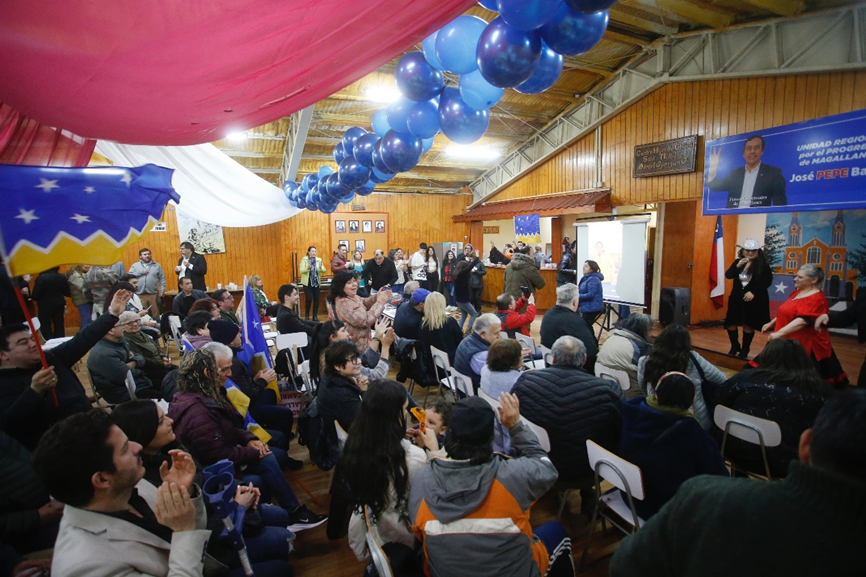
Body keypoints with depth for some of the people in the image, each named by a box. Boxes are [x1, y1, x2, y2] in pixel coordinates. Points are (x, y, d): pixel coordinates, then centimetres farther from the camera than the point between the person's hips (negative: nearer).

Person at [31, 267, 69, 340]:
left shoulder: (41, 278, -17)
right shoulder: (62, 277, -2)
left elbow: (35, 294, -18)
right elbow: (67, 293, 2)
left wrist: (31, 296, 4)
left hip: (45, 306, -4)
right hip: (59, 305, 4)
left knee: (45, 326, 7)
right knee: (59, 325, 12)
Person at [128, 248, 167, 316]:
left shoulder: (157, 265, 11)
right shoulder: (135, 266, 11)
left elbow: (162, 279, 7)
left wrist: (162, 290, -2)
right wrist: (141, 272, -8)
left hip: (154, 295, 0)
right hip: (140, 295, 0)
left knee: (156, 314, 2)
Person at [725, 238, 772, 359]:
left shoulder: (763, 264, -6)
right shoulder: (738, 262, 5)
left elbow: (768, 281, -9)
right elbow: (728, 275, -3)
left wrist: (753, 292, -17)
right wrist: (737, 266, -19)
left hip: (754, 300, -4)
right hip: (737, 298, 4)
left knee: (748, 325, 1)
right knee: (731, 323, 4)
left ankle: (744, 350, 16)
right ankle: (734, 347, 25)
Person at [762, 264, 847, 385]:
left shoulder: (816, 299, -19)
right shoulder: (797, 292, 10)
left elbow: (803, 320, -31)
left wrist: (779, 333, -39)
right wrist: (771, 323, 22)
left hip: (805, 346, -9)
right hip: (789, 341, 9)